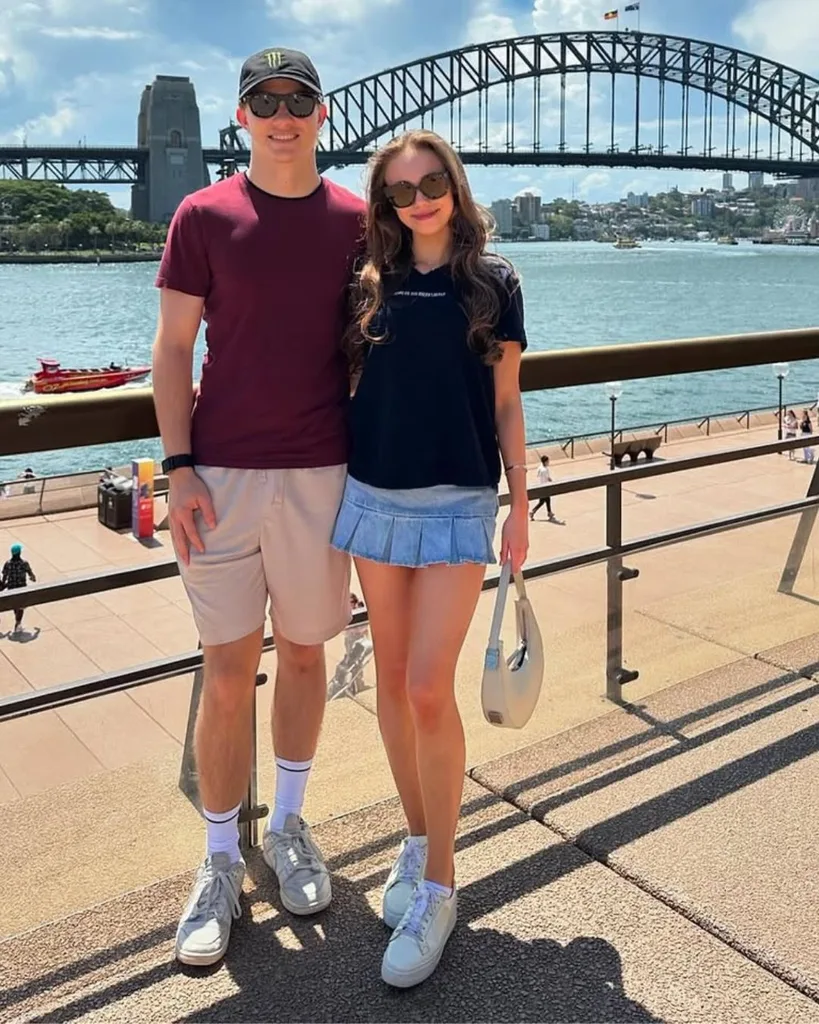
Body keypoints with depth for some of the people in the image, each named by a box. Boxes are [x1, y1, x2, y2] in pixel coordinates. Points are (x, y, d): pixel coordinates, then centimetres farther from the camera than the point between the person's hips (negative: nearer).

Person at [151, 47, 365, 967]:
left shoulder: (357, 221, 6)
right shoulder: (203, 216, 2)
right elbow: (172, 348, 1)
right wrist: (178, 468, -7)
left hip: (321, 472, 2)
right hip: (223, 473, -1)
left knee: (304, 654, 12)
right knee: (227, 672, 3)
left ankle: (289, 825, 33)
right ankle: (220, 863, 19)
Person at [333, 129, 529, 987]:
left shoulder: (493, 284, 1)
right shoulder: (370, 285, 7)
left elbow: (505, 406, 3)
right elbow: (350, 389, 11)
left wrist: (520, 507, 2)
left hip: (457, 503, -3)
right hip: (375, 497, 3)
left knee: (429, 688, -8)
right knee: (392, 680, 9)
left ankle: (438, 886, 8)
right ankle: (416, 840, 29)